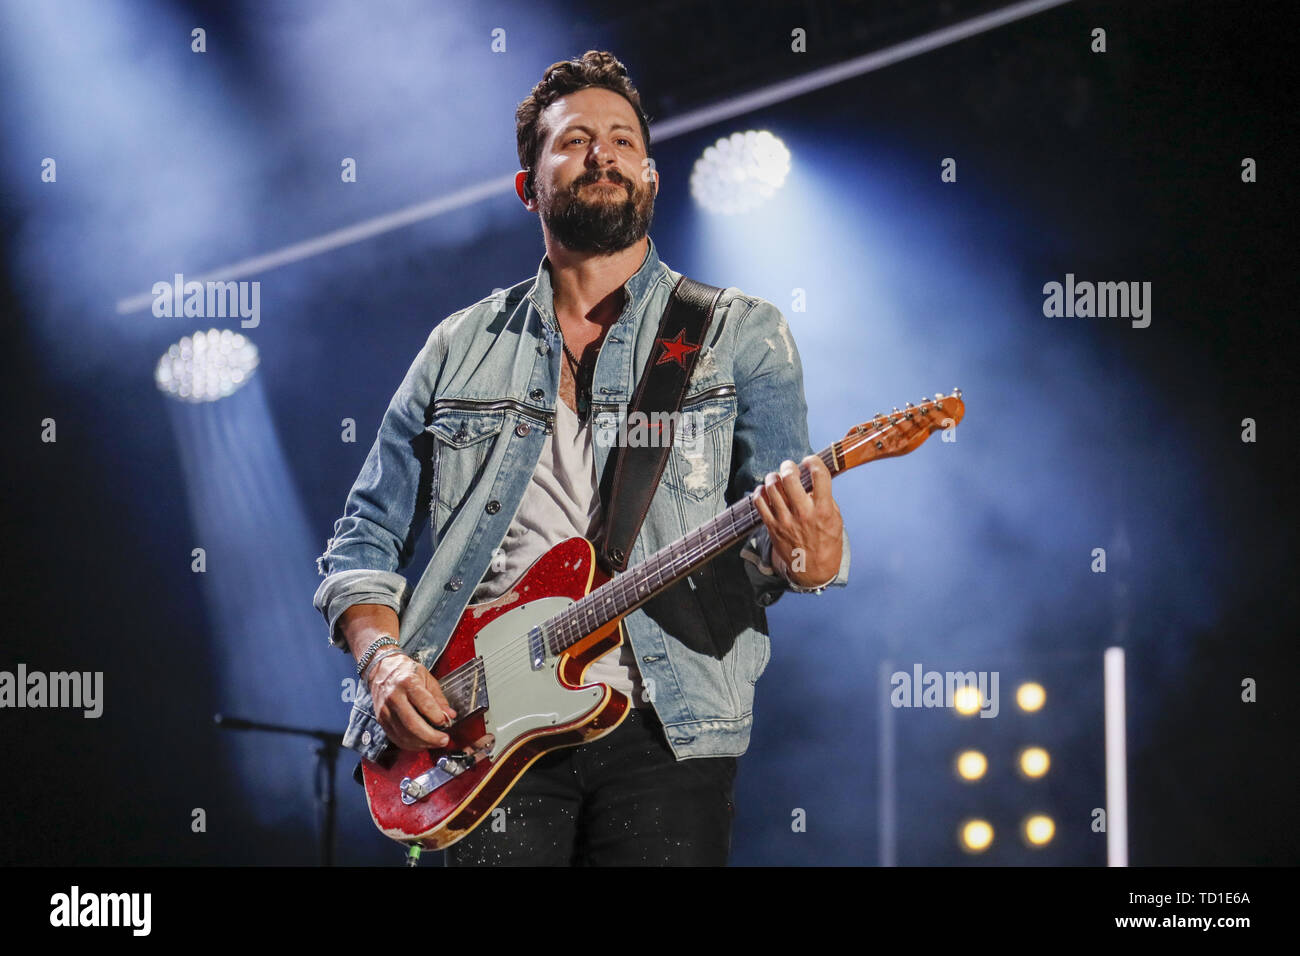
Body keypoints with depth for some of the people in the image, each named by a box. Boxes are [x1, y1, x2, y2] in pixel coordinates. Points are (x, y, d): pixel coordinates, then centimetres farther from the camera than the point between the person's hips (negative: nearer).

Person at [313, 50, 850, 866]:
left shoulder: (740, 335, 9)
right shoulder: (462, 349, 15)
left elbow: (778, 524, -2)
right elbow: (364, 540, 17)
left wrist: (807, 558, -26)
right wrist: (384, 659, -2)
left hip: (664, 728, -1)